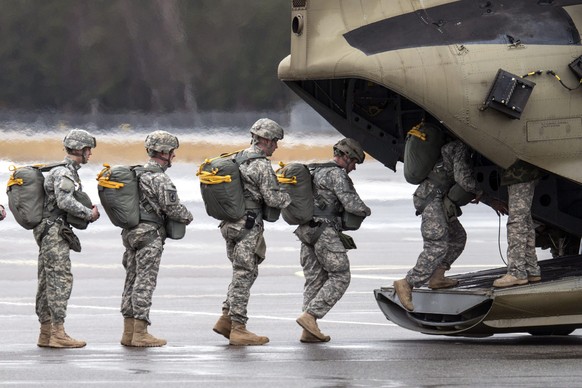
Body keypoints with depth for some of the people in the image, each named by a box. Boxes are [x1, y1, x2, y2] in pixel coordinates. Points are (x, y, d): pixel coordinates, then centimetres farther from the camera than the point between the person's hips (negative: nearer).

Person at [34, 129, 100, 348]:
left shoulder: (69, 172, 18)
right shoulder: (64, 173, -14)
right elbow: (65, 201, -25)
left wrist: (88, 211, 6)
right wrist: (89, 214, -14)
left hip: (49, 233, 11)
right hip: (54, 231, -11)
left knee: (47, 282, 9)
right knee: (61, 280, -12)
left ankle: (46, 333, 11)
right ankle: (58, 334, -15)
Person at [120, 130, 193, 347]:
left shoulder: (137, 174, 13)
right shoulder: (159, 178, -14)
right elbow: (172, 207, -15)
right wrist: (188, 217, 5)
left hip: (130, 232, 9)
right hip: (149, 234, -9)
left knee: (132, 280, 10)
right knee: (145, 282, -7)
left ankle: (129, 332, 12)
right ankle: (140, 333, -8)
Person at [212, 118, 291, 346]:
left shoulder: (236, 159, 13)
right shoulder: (261, 165, -14)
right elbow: (273, 198, -15)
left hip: (230, 224, 9)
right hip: (248, 227, -9)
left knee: (243, 274, 17)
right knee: (244, 276, -4)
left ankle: (226, 319, 15)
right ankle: (238, 328, -2)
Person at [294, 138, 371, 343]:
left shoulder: (317, 172, 22)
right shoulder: (336, 174, -9)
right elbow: (351, 203, -17)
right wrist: (366, 211, 4)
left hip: (307, 231, 9)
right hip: (325, 231, -9)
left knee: (314, 279, 8)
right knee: (340, 277, -4)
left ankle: (308, 330, 2)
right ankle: (310, 315, -15)